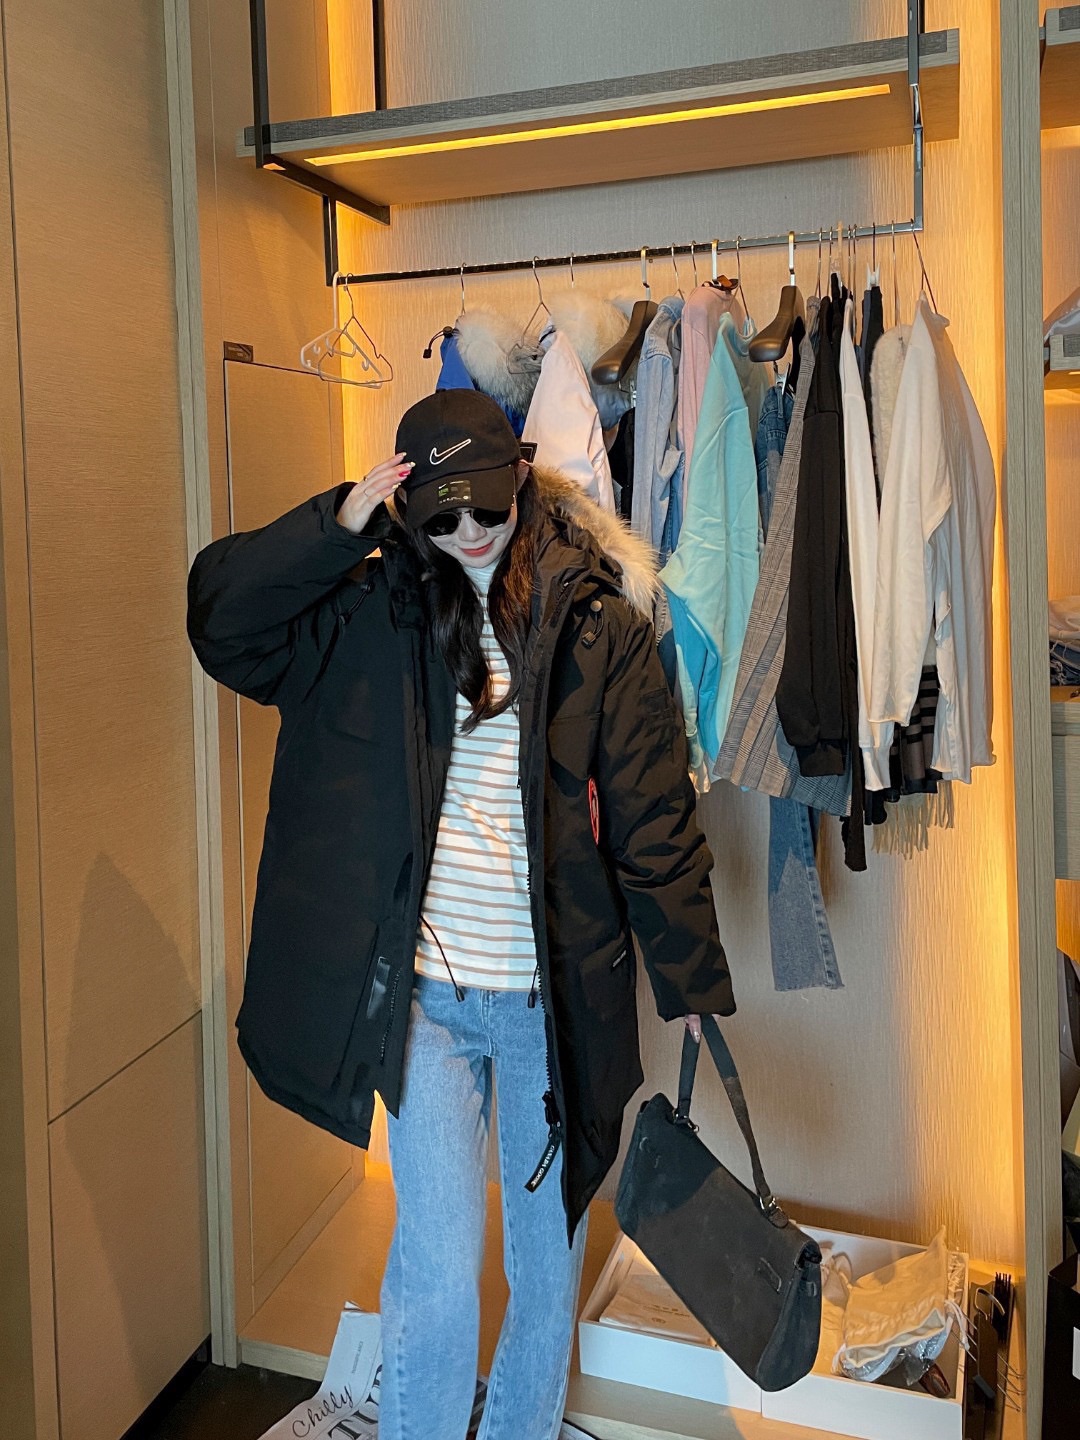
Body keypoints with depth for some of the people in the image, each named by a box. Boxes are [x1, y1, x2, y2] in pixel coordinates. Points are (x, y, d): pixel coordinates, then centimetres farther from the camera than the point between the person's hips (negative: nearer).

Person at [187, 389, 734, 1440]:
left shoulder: (596, 621, -3)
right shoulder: (374, 613, 2)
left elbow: (653, 814, -3)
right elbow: (221, 620, -2)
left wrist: (693, 982, -2)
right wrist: (339, 524, -13)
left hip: (559, 996, 1)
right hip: (425, 992, 0)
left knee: (549, 1258, 17)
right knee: (438, 1262, -1)